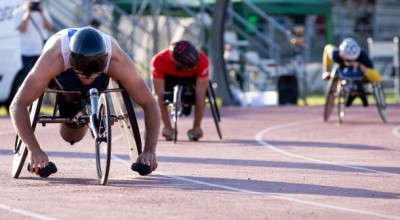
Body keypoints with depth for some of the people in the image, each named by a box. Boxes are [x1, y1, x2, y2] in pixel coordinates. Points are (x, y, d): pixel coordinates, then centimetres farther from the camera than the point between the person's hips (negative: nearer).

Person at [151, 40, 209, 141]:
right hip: (168, 76, 0)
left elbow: (200, 93, -36)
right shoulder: (159, 60, -40)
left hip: (191, 77, 0)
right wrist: (167, 127, -35)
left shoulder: (202, 60, -39)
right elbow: (159, 94, -36)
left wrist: (197, 127, -35)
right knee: (155, 96, -27)